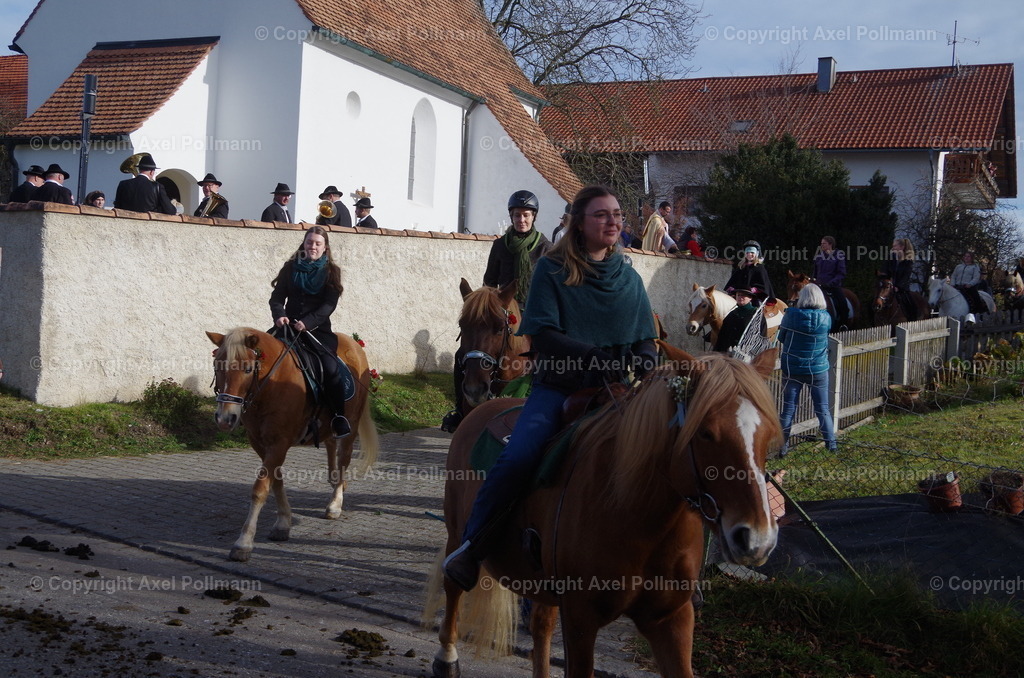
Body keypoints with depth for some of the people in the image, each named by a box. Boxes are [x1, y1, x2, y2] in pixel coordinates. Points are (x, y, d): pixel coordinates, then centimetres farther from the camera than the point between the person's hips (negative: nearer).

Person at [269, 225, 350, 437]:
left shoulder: (331, 272, 4)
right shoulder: (291, 267, 10)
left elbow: (329, 305, -6)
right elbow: (277, 297, 7)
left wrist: (307, 322, -21)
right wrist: (279, 315, -16)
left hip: (318, 329, -2)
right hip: (288, 325, 3)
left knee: (331, 368, -23)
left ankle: (339, 416, -10)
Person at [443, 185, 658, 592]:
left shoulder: (629, 278, 13)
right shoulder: (552, 269, 1)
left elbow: (646, 341, 15)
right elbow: (542, 334, -8)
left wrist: (646, 367, -8)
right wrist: (597, 357, -19)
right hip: (559, 384, -4)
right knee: (517, 458, -26)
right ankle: (471, 548, -12)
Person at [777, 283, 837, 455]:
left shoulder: (791, 315, -12)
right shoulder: (826, 318, -7)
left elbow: (781, 338, 0)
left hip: (792, 368, -1)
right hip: (818, 370, 1)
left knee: (788, 409, 7)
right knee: (823, 409, 12)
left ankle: (782, 446, 10)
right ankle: (831, 444, 16)